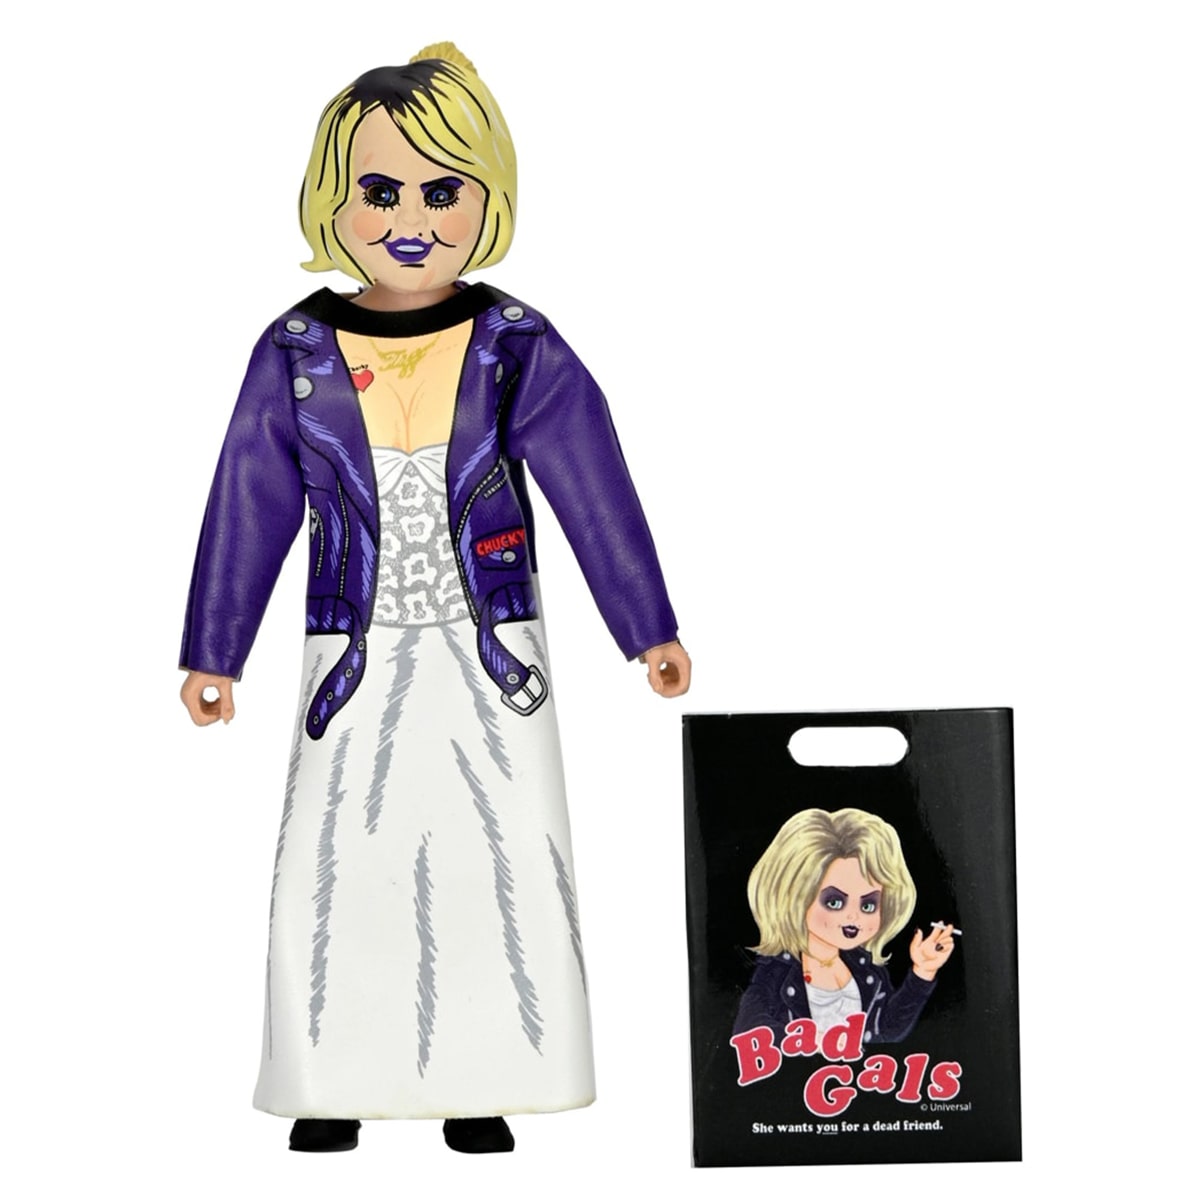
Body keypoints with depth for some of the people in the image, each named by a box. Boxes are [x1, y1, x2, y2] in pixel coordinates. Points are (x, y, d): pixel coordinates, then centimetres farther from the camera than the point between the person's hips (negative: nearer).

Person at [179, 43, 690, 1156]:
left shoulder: (519, 350, -4)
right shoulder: (295, 355, -3)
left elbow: (596, 493, -1)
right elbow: (248, 509, 3)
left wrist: (649, 629, 0)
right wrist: (212, 654, 6)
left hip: (489, 661, 0)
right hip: (356, 666, 0)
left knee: (502, 866, 3)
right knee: (337, 874, 2)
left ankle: (479, 1089, 18)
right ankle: (332, 1087, 18)